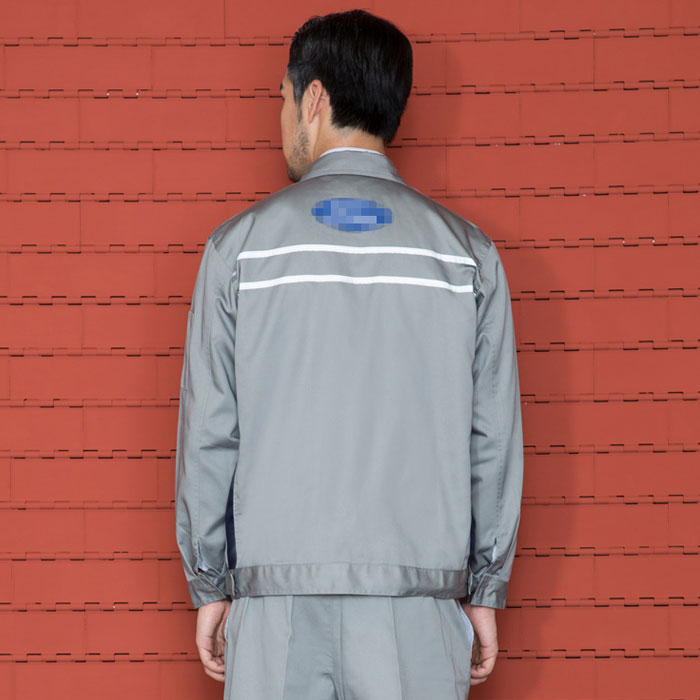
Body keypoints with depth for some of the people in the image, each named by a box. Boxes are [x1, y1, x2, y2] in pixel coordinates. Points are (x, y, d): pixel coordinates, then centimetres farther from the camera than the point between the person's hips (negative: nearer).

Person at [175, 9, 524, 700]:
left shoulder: (241, 244, 1)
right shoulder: (466, 252, 4)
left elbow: (208, 434, 2)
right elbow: (494, 438, 5)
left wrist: (209, 588, 10)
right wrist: (486, 590, 13)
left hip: (276, 604, -1)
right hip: (418, 609, 1)